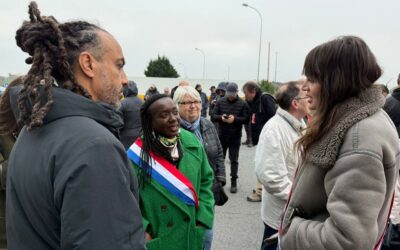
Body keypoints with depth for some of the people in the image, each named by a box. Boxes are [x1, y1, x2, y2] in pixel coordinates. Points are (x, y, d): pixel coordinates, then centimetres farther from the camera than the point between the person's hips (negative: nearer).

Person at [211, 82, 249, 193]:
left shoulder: (242, 104, -5)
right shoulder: (220, 102, 0)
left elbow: (246, 119, -8)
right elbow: (213, 116, -1)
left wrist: (235, 119, -25)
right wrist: (221, 117, -22)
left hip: (235, 137, -2)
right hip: (221, 135, 2)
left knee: (234, 160, 6)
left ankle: (234, 182, 16)